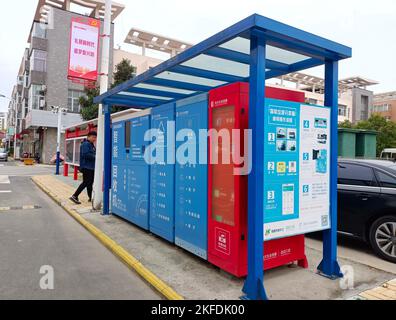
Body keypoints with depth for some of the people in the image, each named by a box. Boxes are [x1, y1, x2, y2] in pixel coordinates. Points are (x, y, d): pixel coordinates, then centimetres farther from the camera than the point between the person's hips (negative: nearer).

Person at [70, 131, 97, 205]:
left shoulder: (91, 145, 18)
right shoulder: (85, 144, -13)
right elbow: (85, 154, -24)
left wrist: (96, 156, 2)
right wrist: (95, 157, -17)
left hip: (91, 167, 10)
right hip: (87, 167, -10)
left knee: (90, 183, 13)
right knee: (86, 182, -10)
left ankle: (91, 197, 20)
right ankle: (74, 196, -6)